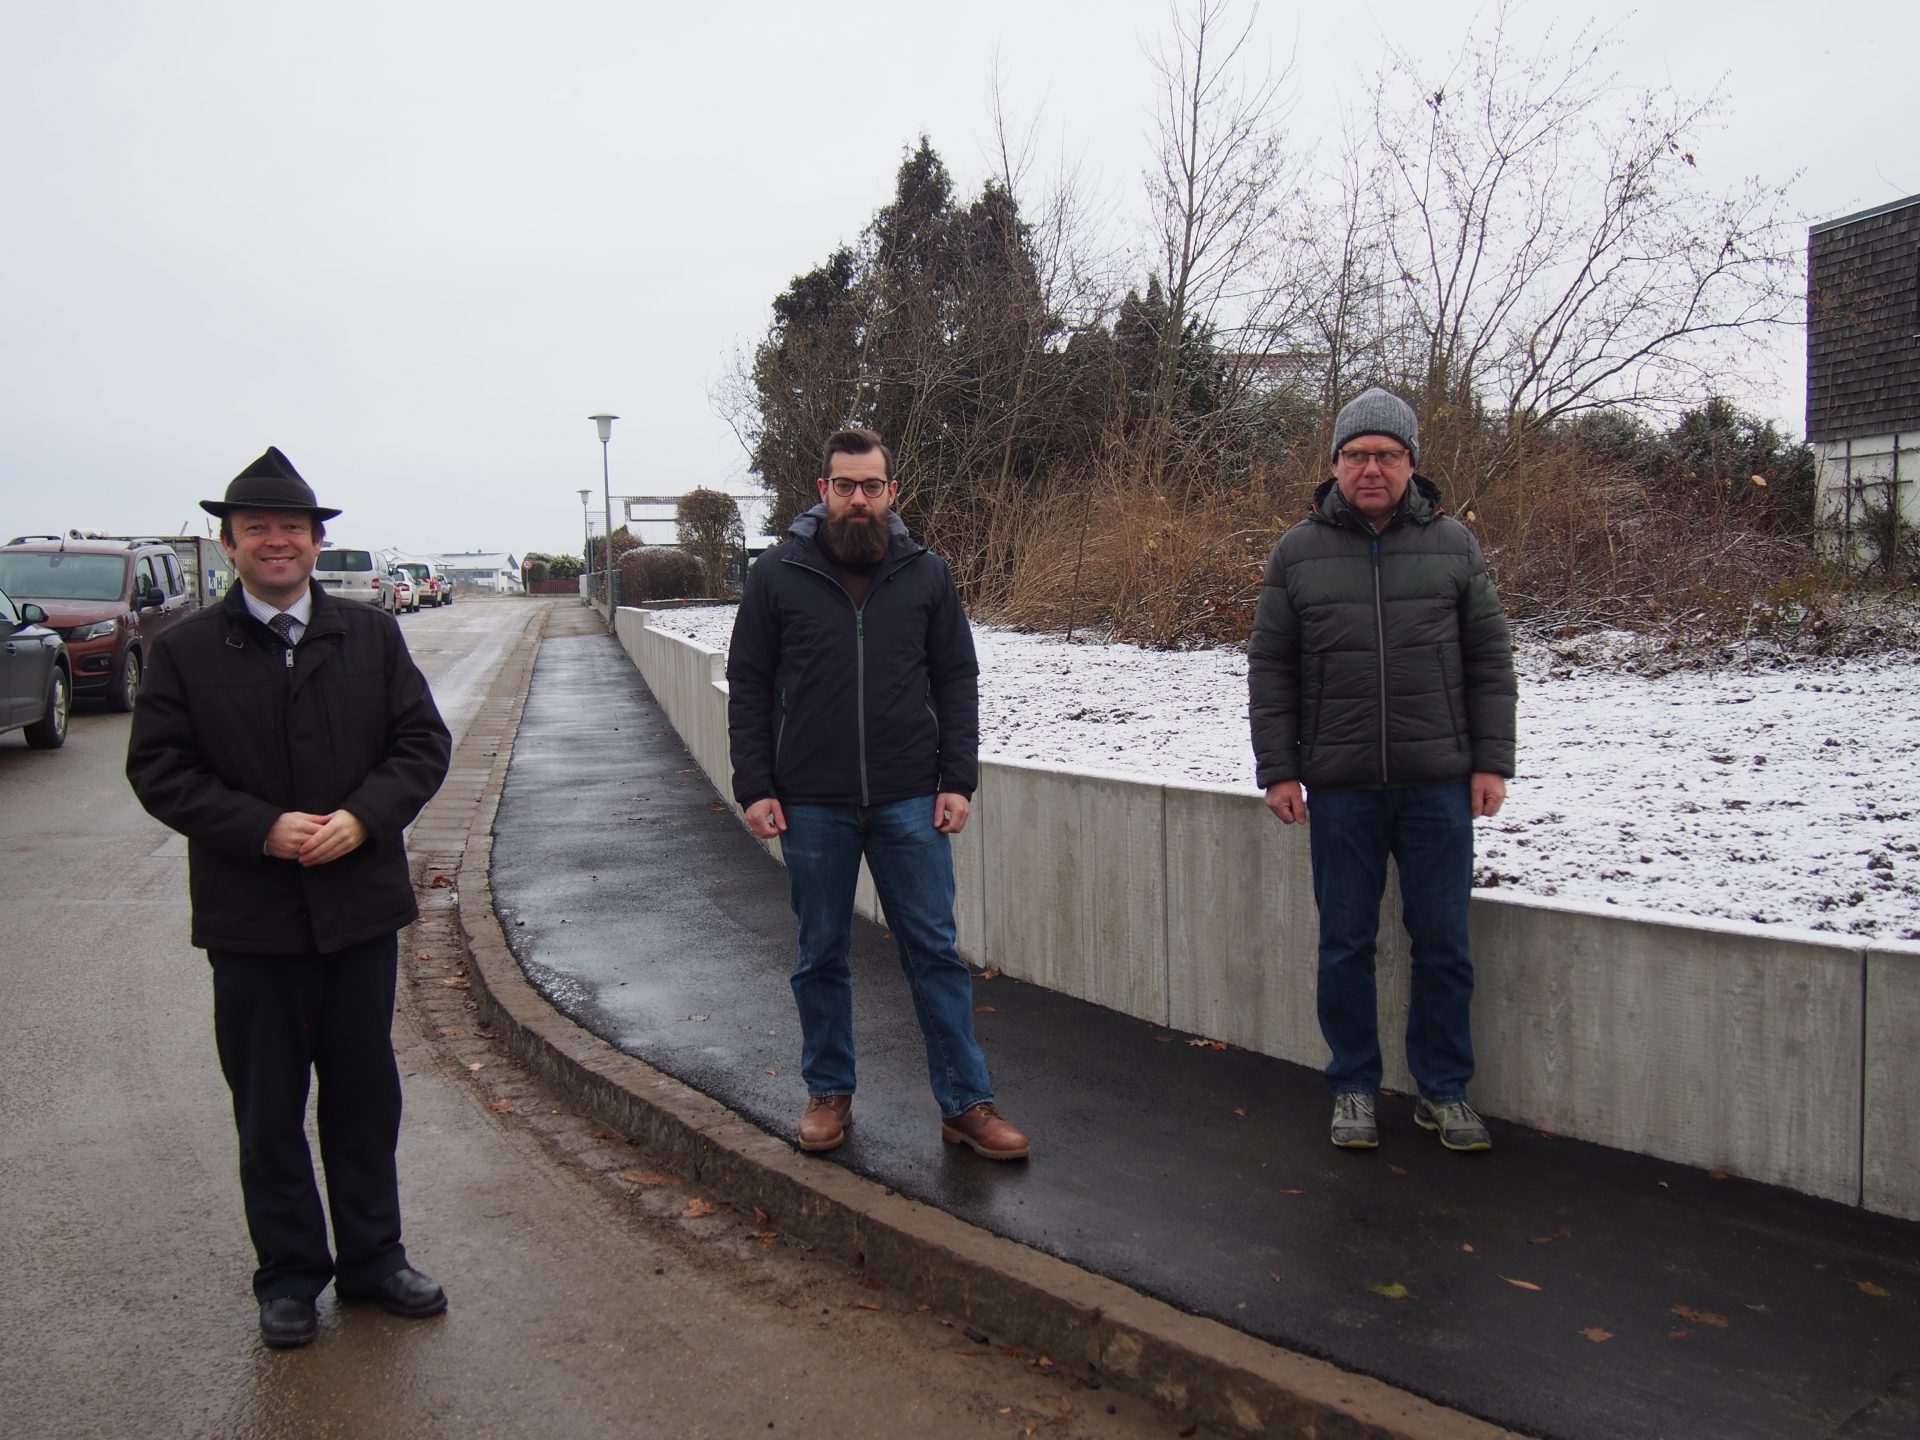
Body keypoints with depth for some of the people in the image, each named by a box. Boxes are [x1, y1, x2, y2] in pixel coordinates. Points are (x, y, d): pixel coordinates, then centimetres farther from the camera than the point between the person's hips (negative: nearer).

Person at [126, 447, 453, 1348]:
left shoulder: (371, 635, 4)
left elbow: (423, 743, 1)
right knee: (267, 1105, 10)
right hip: (250, 918, -1)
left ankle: (372, 1257, 29)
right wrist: (263, 828, -18)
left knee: (364, 1093, 13)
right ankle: (288, 1275, 27)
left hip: (361, 905, 2)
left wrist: (362, 817, -16)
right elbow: (159, 772, -5)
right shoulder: (185, 652, 0)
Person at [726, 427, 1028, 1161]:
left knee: (935, 951, 4)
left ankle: (965, 1104, 14)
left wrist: (957, 780, -2)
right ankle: (829, 1094, 28)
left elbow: (957, 680, 6)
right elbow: (748, 686, 3)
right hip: (812, 805, 0)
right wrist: (754, 787, -4)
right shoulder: (777, 574, 0)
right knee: (821, 957, 12)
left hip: (909, 800, 0)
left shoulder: (926, 573, 3)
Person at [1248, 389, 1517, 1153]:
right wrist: (1277, 769, -1)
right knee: (1345, 942, 8)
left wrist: (1491, 761, 1)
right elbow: (1270, 668, 4)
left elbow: (1489, 660, 7)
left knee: (1443, 942, 8)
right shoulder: (1298, 552, 3)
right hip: (1340, 787, 0)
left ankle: (1444, 1090, 24)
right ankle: (1353, 1088, 24)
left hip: (1439, 782, 1)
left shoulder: (1453, 544, 5)